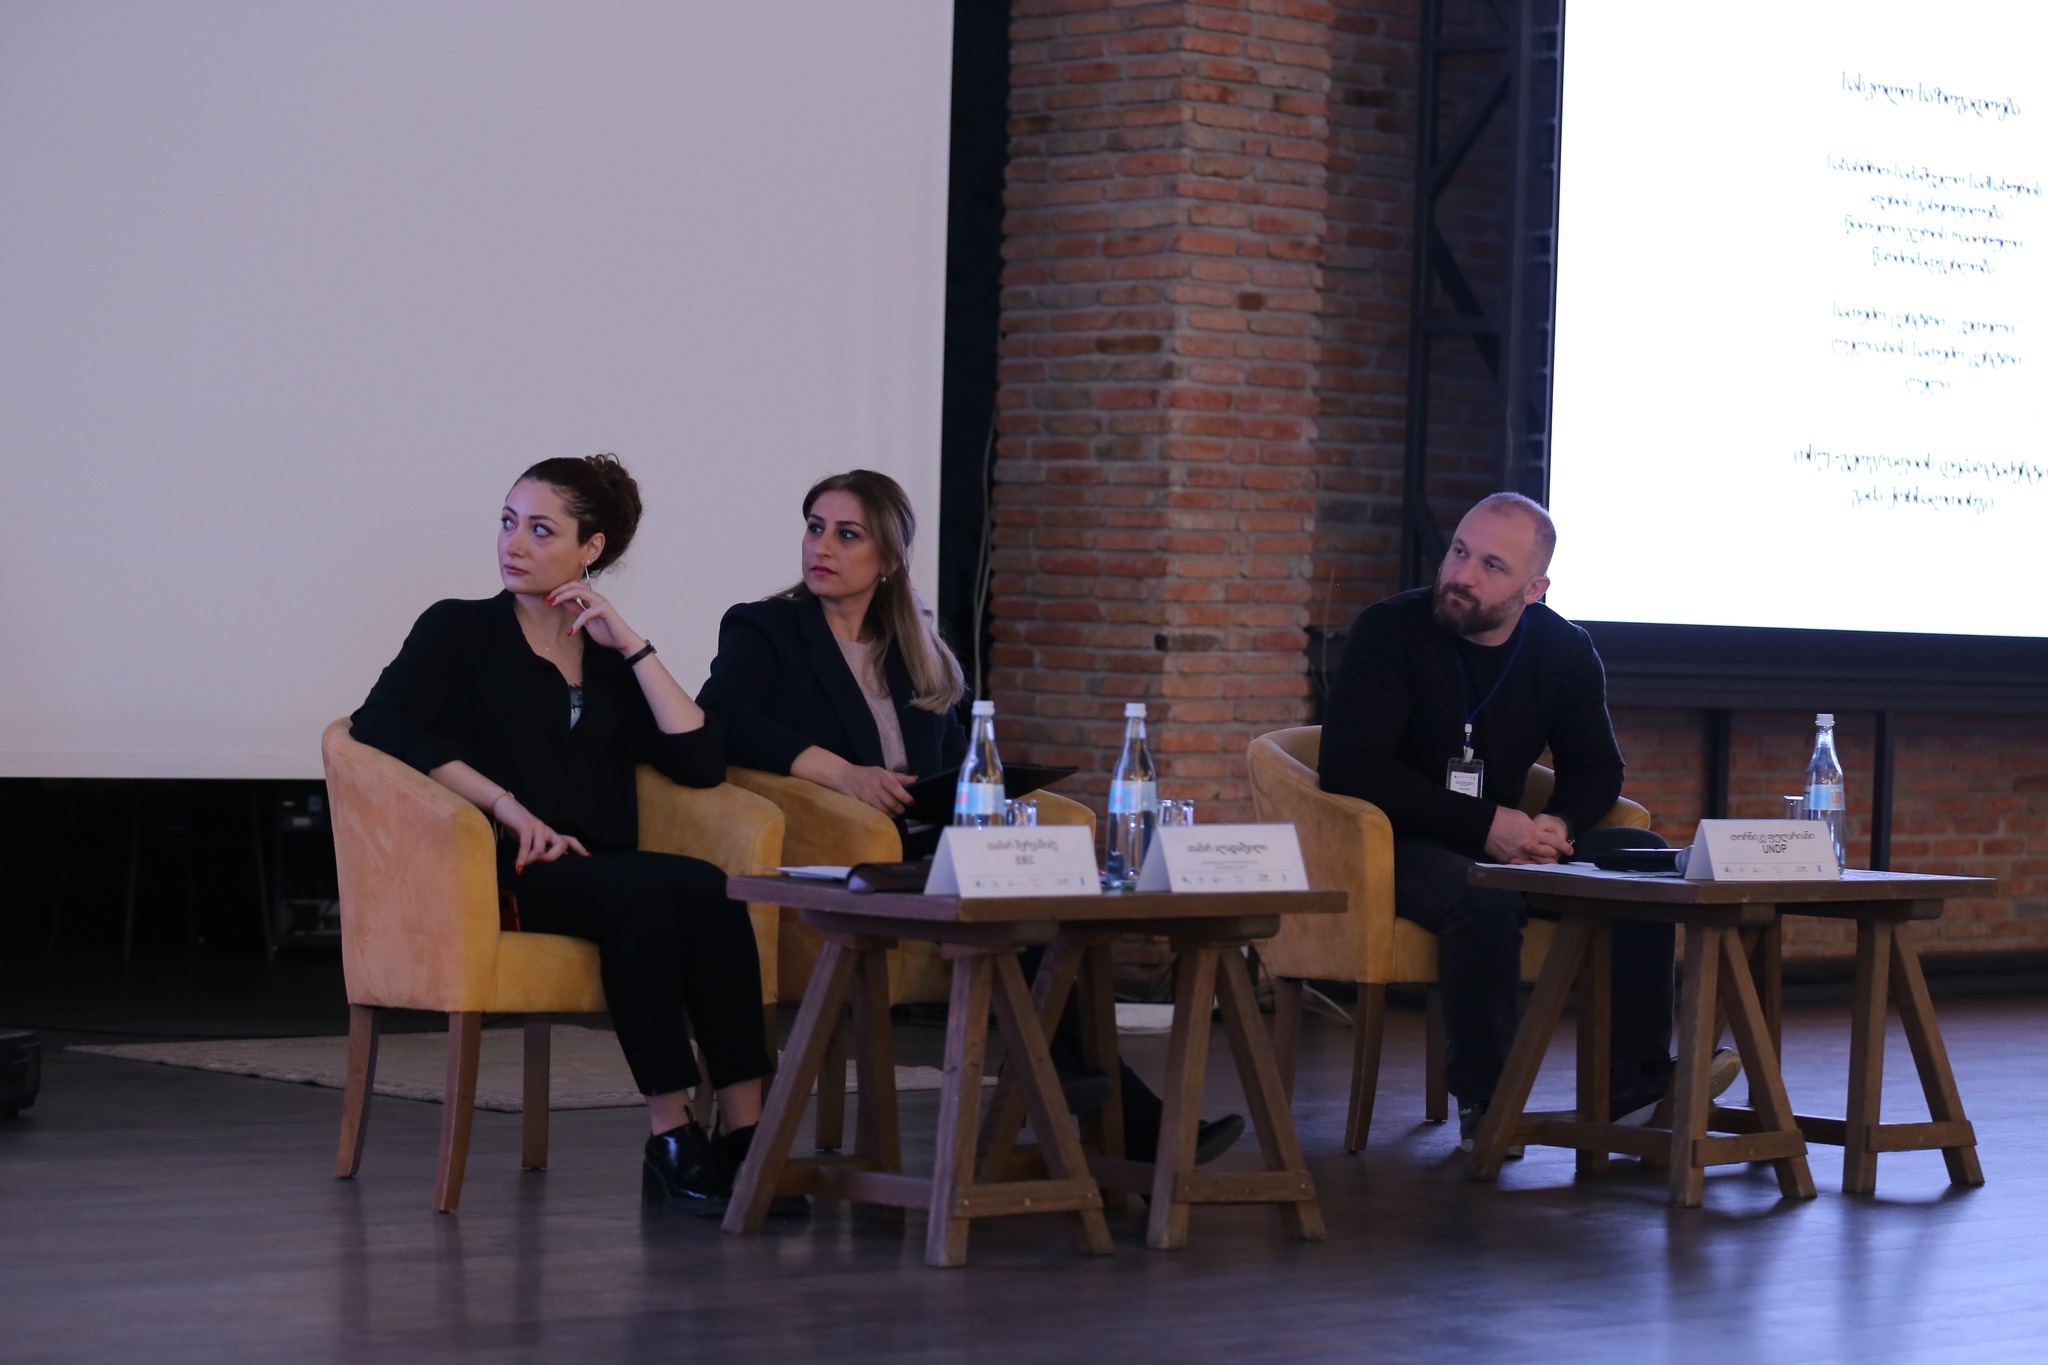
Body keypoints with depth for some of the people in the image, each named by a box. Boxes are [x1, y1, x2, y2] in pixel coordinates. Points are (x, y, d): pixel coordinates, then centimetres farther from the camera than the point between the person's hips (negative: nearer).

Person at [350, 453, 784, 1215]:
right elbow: (380, 724, -9)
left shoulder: (611, 660, 21)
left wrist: (632, 647, 3)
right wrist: (507, 808, -17)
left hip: (601, 874, 4)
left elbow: (701, 764, 7)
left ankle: (742, 1136, -36)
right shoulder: (459, 630, 11)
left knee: (709, 890, -30)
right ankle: (670, 1140, -34)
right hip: (500, 870, -4)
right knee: (643, 890, -34)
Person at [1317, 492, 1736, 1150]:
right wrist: (1483, 824, -24)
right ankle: (1483, 1104, -23)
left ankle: (1635, 1081, -13)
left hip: (1506, 839, 6)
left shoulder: (1565, 652, 3)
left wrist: (1560, 824, -13)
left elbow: (1597, 770, 13)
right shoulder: (1389, 632, -12)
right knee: (1485, 900, -37)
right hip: (1402, 843, -6)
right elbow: (1350, 767, -20)